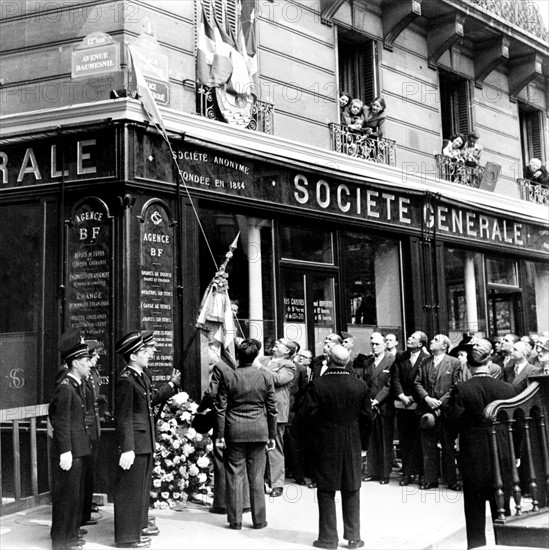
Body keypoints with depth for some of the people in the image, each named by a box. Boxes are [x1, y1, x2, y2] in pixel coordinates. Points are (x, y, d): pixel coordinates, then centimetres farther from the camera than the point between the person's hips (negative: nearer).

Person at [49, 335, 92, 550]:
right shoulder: (65, 388, -16)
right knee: (66, 495, -1)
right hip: (70, 449, -10)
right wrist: (65, 452, -20)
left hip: (79, 449, 10)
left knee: (77, 494, 16)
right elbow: (62, 423, -19)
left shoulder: (78, 385, 12)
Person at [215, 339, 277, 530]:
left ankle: (235, 520, 11)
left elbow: (220, 408, -4)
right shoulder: (266, 376, -2)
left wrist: (220, 435, 2)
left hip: (234, 432, -1)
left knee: (234, 477, 6)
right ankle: (259, 520, 15)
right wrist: (272, 435, 11)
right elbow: (272, 409, 3)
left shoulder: (227, 376, -6)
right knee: (257, 478, 8)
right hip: (258, 432, 1)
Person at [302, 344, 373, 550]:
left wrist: (313, 441, 4)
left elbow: (309, 414, -11)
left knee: (326, 491, 7)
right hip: (352, 444, 2)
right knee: (352, 491, 11)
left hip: (325, 444, -2)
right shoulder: (360, 386, -3)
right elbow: (366, 418, 0)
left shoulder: (316, 385, -11)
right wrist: (362, 442, 11)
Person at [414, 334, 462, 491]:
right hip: (427, 410, 3)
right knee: (428, 447, 6)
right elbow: (417, 383, 7)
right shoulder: (424, 362, 11)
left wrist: (440, 403, -13)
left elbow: (456, 387, -5)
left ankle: (451, 480, 14)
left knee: (448, 447, 5)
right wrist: (427, 398, -10)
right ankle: (430, 479, 15)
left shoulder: (454, 363, 0)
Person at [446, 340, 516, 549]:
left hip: (472, 459, -2)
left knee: (475, 508, 11)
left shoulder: (460, 390, -15)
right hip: (502, 458, 2)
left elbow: (452, 425, -12)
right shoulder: (507, 389, -7)